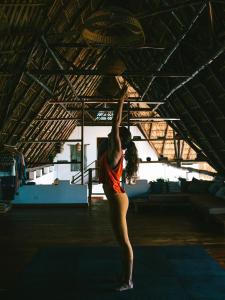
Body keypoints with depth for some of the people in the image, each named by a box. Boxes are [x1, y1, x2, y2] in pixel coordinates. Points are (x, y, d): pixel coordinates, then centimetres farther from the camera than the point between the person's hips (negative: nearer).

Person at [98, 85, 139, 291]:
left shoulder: (115, 151, -14)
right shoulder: (113, 152, 9)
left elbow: (116, 124, -19)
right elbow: (116, 125, 17)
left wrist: (121, 100, -14)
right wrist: (121, 101, 19)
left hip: (117, 200, -10)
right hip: (116, 199, 10)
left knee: (124, 241, 1)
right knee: (122, 241, 18)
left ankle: (128, 281, 15)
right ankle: (126, 277, 32)